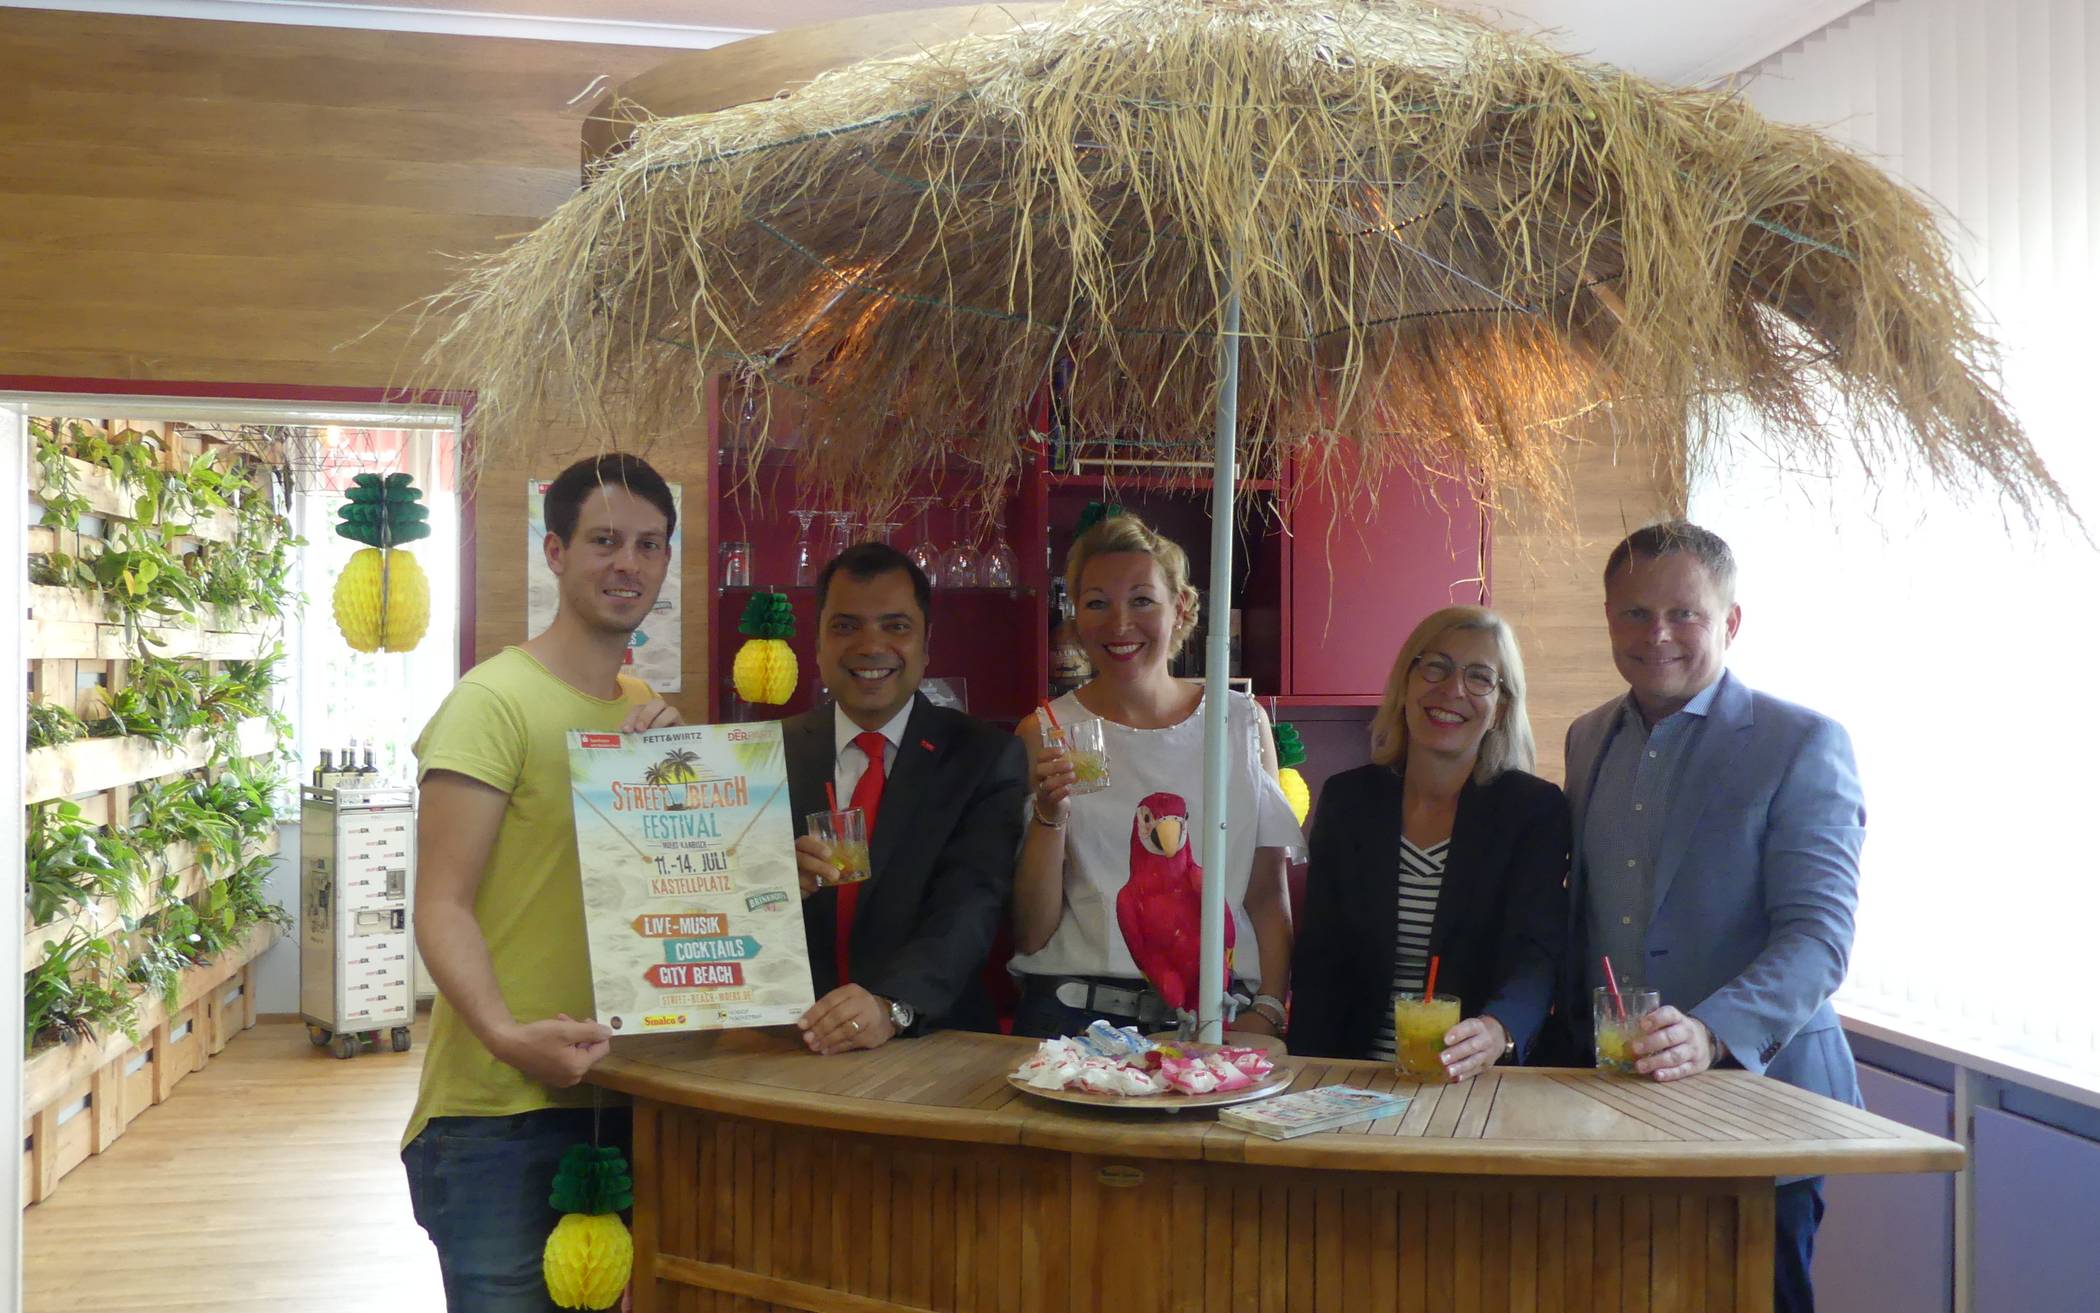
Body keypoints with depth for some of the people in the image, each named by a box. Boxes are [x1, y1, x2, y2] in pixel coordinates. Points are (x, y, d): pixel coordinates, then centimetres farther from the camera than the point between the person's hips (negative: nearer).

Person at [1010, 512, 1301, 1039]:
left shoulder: (1244, 723, 9)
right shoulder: (1045, 734, 4)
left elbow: (1268, 897, 11)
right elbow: (1031, 934, 3)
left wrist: (1266, 1010, -5)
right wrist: (1050, 817, -12)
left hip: (1219, 1016, 2)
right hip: (1079, 1015, -1)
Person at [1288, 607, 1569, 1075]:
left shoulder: (1536, 810, 1)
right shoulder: (1347, 800, 9)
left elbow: (1535, 954, -11)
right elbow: (1319, 960, 6)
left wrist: (1498, 1031, -33)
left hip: (1483, 1084, -1)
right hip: (1356, 1080, 1)